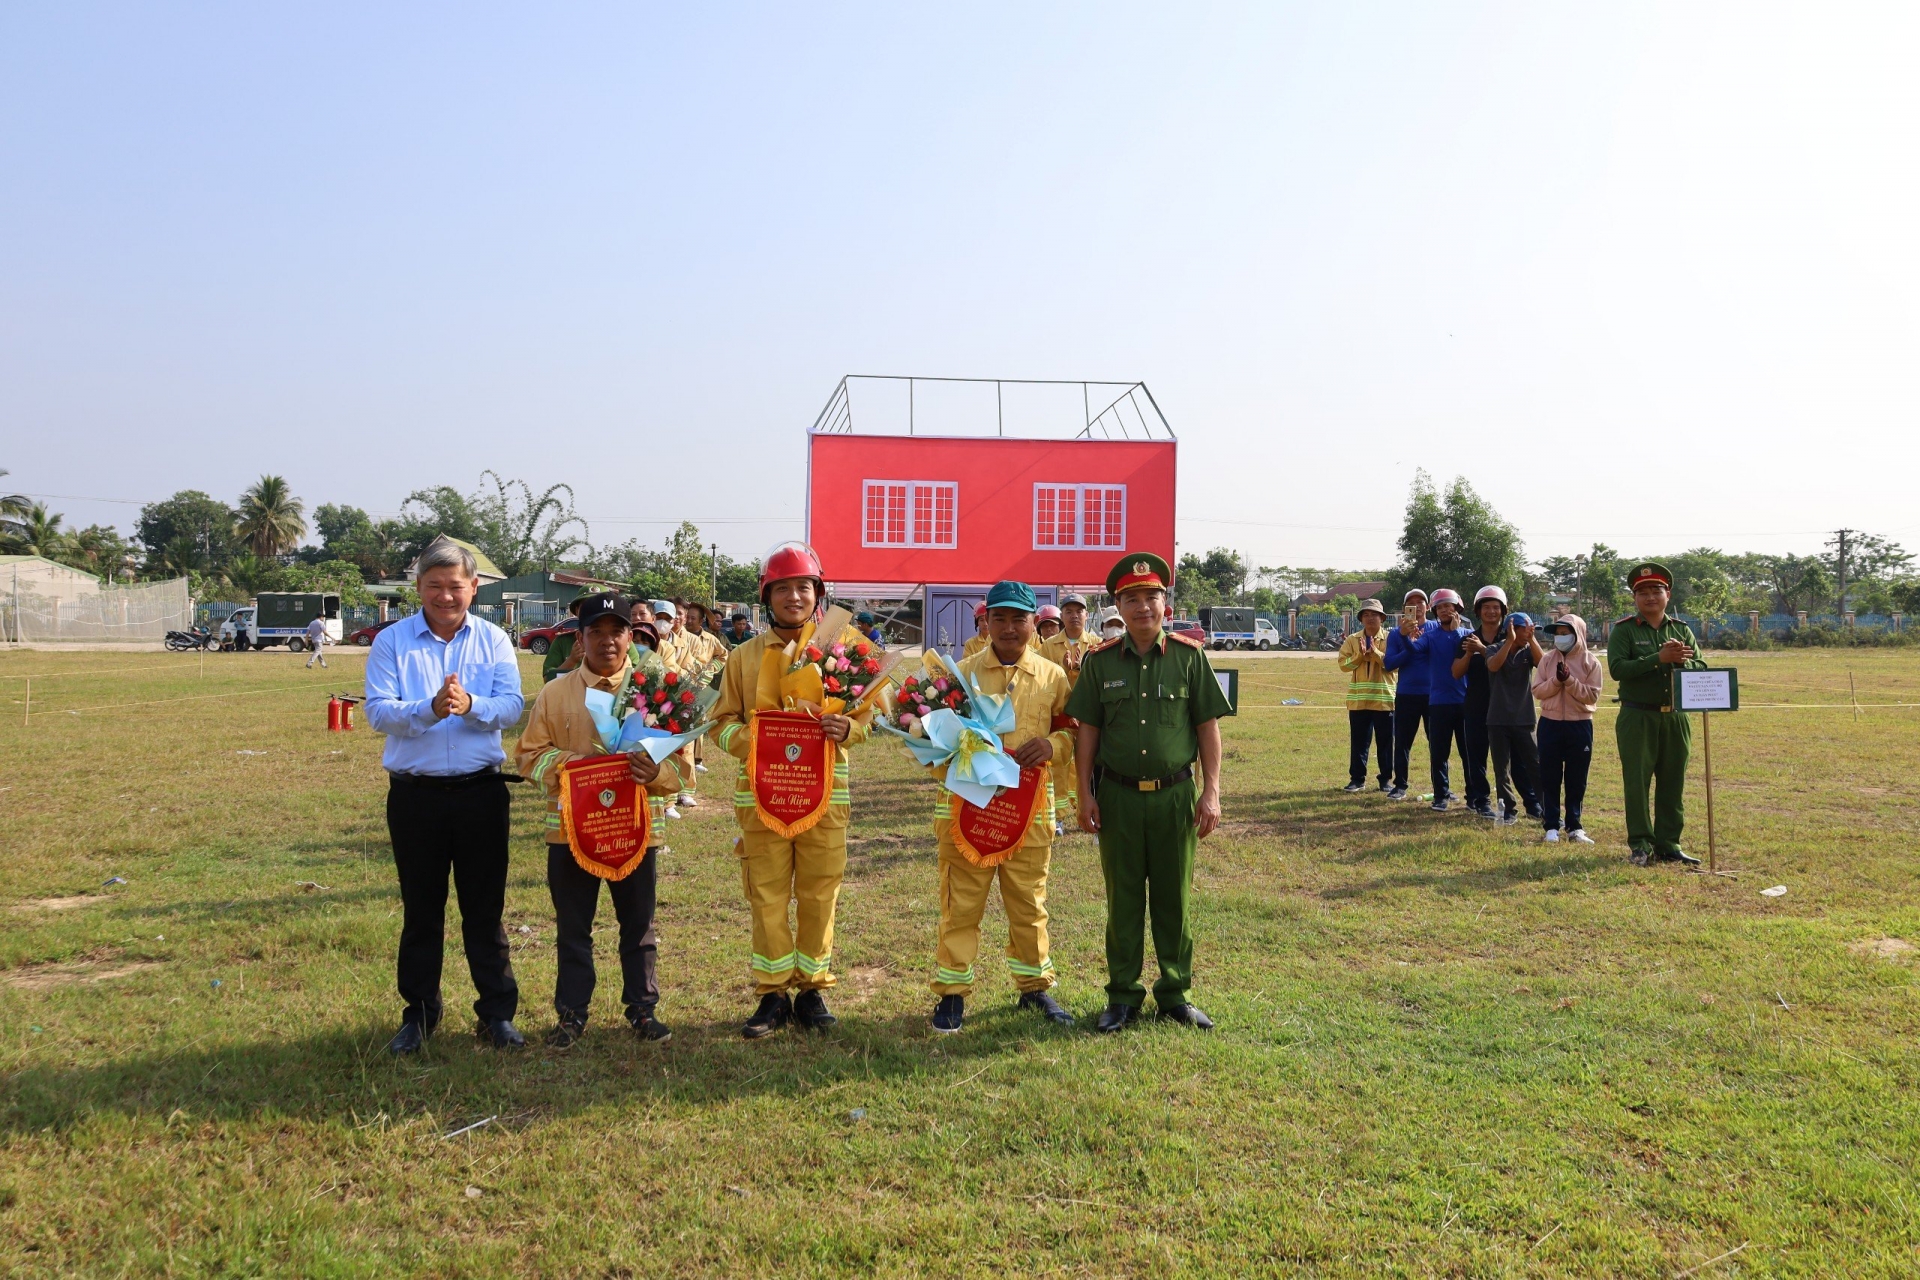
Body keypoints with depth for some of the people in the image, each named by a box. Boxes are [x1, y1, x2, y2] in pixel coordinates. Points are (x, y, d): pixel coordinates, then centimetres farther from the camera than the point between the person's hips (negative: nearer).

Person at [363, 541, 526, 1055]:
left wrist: (471, 705, -28)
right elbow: (378, 711, -11)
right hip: (415, 794, 0)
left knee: (485, 907, 8)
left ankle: (498, 1012, 18)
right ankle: (418, 1014, 24)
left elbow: (511, 706, -8)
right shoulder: (391, 642, 0)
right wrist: (430, 709, -27)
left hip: (481, 792, 0)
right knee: (420, 911, 11)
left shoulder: (493, 641, 4)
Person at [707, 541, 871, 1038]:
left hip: (825, 793, 0)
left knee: (819, 896, 6)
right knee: (767, 898, 4)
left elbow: (866, 711, 9)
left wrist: (848, 726, -14)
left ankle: (812, 989, 21)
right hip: (761, 794, 0)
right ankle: (773, 994, 17)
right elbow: (722, 722, 6)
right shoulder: (743, 657, 5)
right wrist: (749, 741, -15)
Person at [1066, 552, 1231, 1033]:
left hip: (1176, 795, 0)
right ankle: (1123, 994, 21)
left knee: (1175, 899, 9)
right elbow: (1087, 729, 5)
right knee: (1123, 899, 8)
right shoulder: (1100, 661, 2)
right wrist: (1085, 794, 0)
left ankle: (1175, 992, 24)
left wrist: (1211, 791, -3)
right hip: (1118, 795, 0)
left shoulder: (1189, 656, 0)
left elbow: (1208, 725, 2)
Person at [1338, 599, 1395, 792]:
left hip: (1384, 698, -2)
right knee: (1358, 741, 6)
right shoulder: (1352, 640, 7)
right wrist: (1360, 656, -16)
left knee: (1385, 741, 6)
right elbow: (1343, 664, -1)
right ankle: (1357, 779, 13)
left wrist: (1375, 653, -20)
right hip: (1358, 699, 2)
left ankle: (1386, 779, 14)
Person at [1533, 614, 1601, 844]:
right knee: (1549, 778, 3)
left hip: (1580, 726, -1)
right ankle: (1551, 826, 9)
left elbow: (1592, 696, -8)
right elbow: (1537, 690, -2)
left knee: (1577, 779, 5)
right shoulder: (1547, 660, 4)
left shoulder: (1590, 662, -2)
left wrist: (1569, 680, -18)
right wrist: (1556, 681, -17)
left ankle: (1574, 826, 14)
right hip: (1550, 724, 1)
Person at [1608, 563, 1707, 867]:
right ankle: (1640, 844, 5)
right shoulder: (1624, 630, -2)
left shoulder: (1681, 630, 11)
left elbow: (1701, 669, 6)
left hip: (1676, 717, 4)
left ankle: (1668, 844, 15)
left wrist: (1682, 661, -16)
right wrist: (1659, 658, -22)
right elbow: (1617, 669, -15)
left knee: (1673, 783, 7)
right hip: (1637, 718, -4)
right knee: (1637, 781, -2)